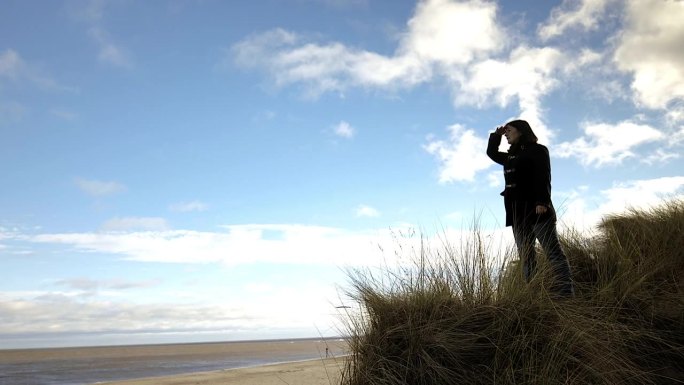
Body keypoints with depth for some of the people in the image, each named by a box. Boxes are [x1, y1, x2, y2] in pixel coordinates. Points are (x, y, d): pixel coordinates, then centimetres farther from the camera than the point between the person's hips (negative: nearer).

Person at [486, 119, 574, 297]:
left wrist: (542, 201, -23)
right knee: (526, 258, -1)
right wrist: (496, 135, 26)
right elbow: (491, 153, 40)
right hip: (518, 212, 7)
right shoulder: (511, 156, 23)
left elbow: (543, 176, -10)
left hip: (536, 209, -7)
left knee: (553, 253, -10)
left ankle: (567, 295, -15)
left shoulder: (537, 150, 2)